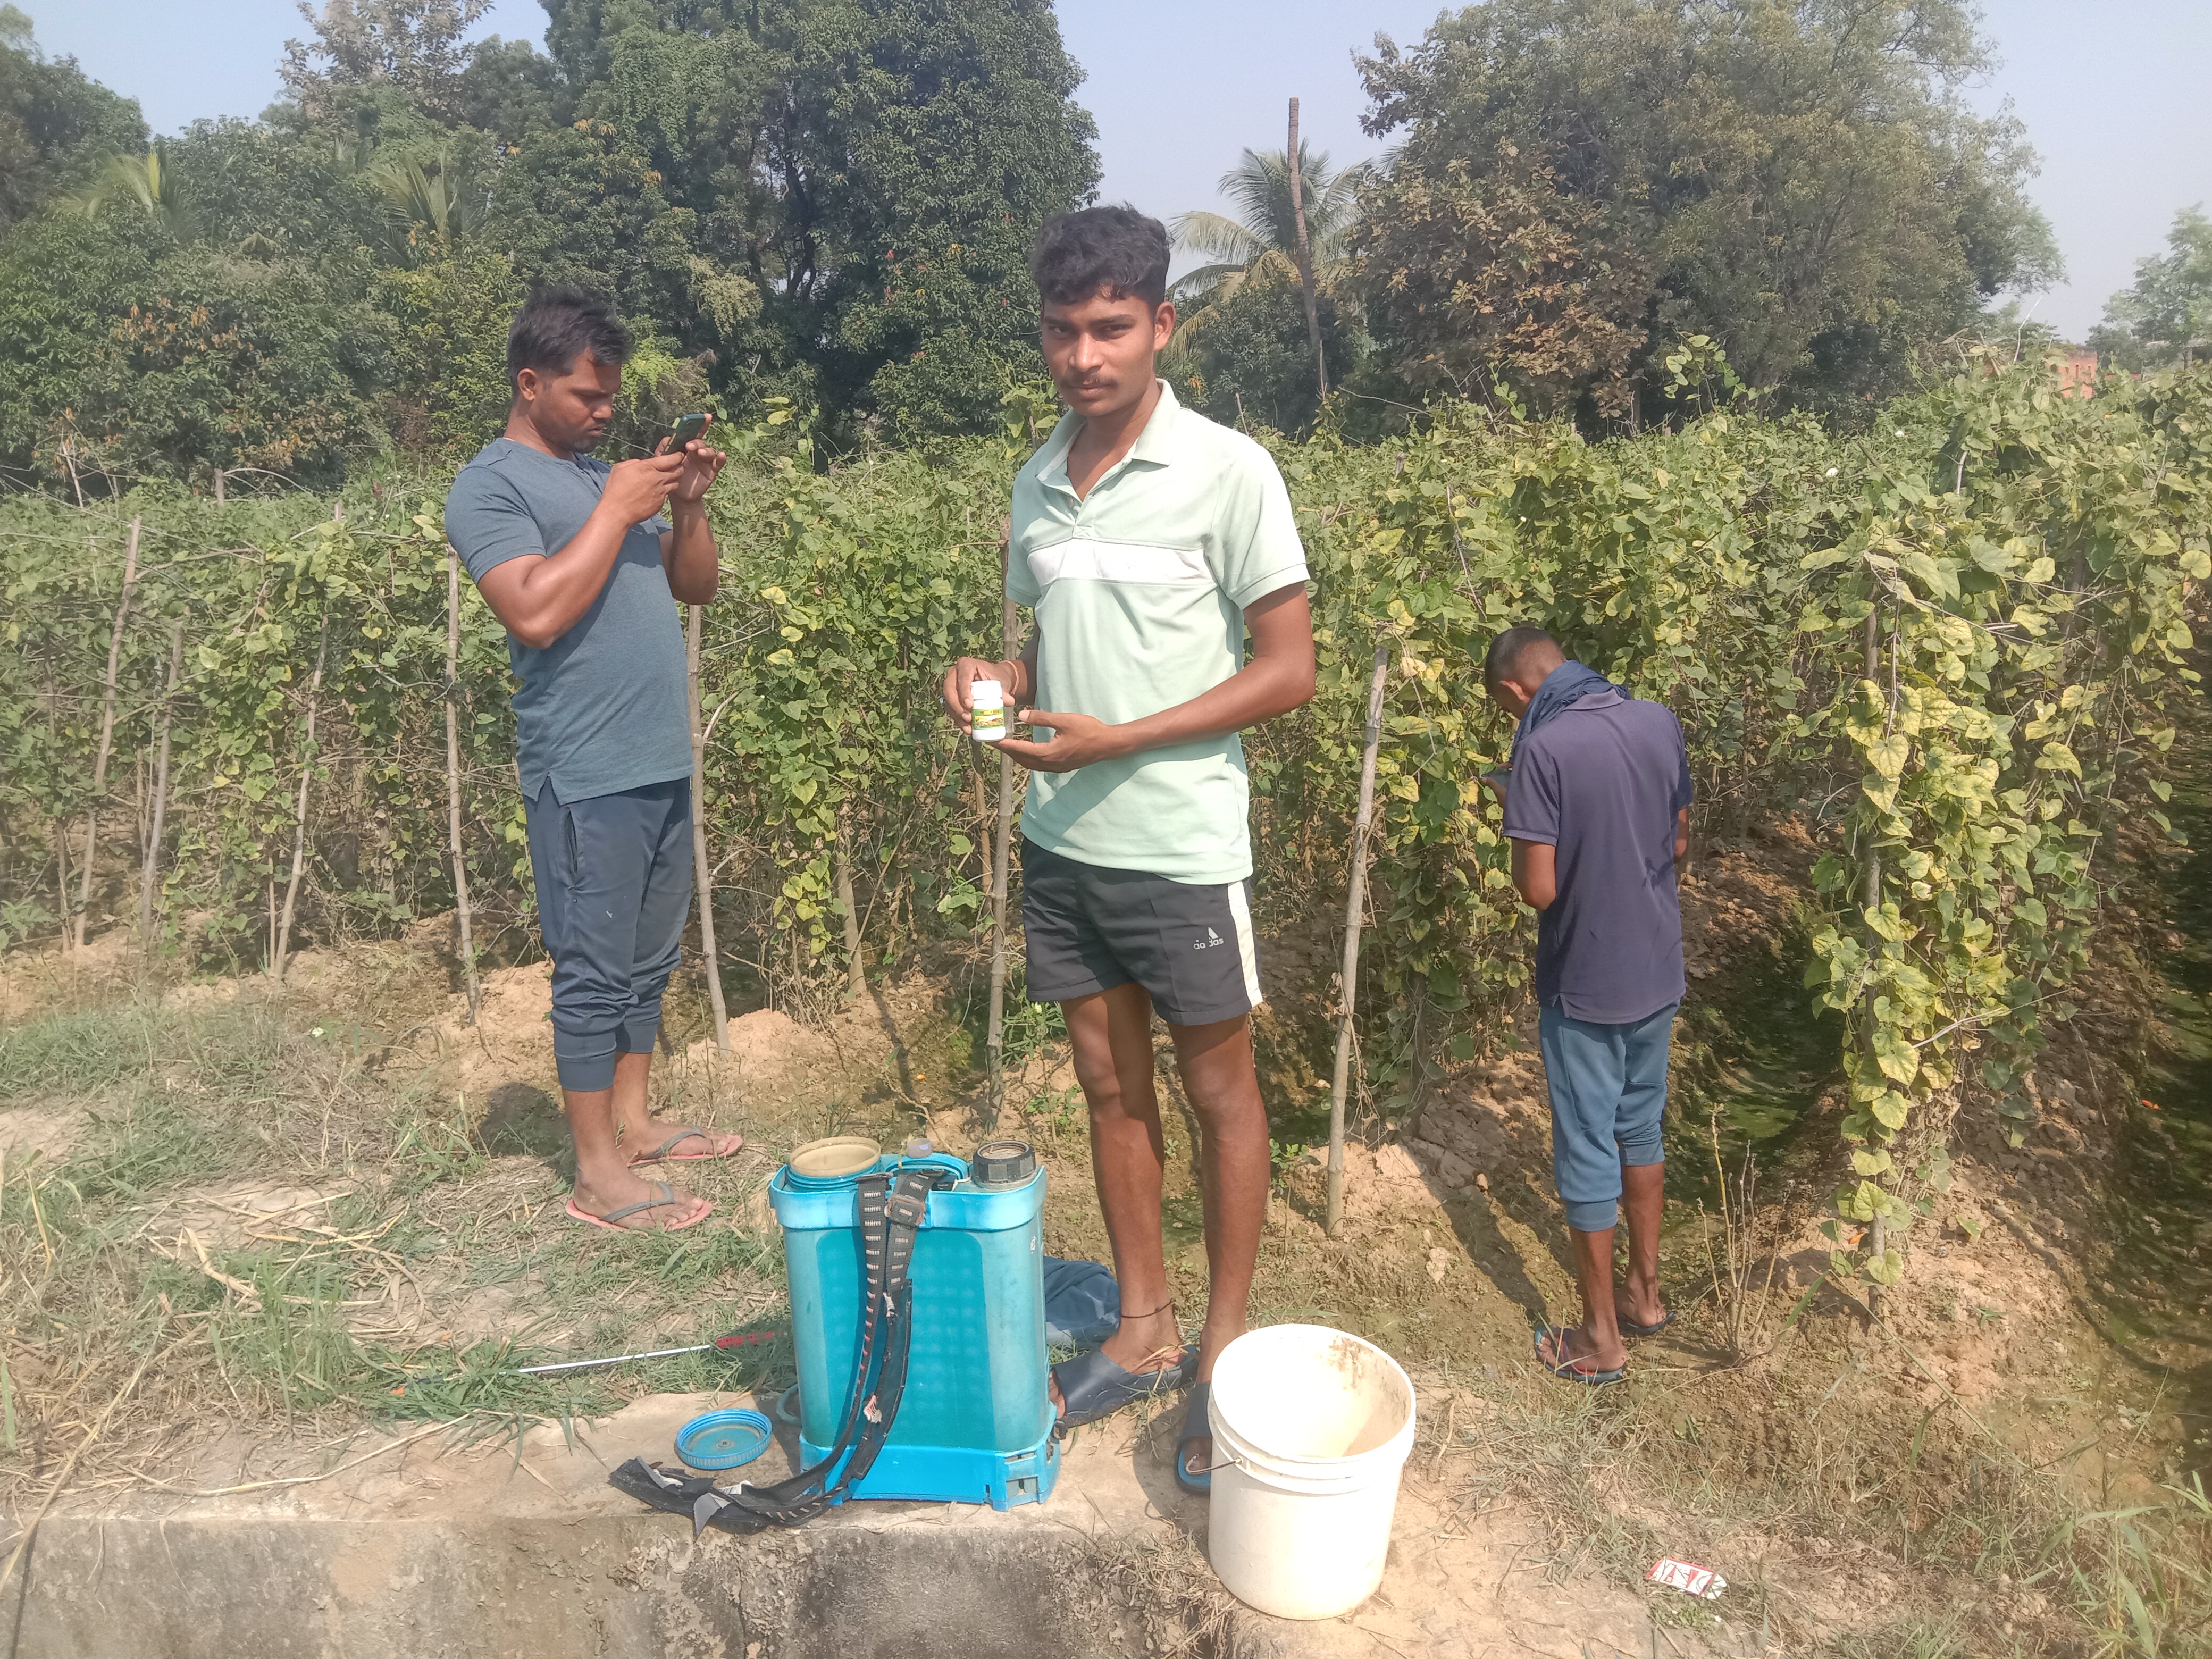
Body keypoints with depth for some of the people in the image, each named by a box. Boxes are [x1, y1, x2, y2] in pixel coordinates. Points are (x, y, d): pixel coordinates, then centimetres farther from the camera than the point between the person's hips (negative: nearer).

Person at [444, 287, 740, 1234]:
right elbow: (536, 614, -22)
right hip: (584, 775, -8)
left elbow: (695, 587, 16)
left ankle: (633, 1121, 30)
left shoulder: (607, 473, 16)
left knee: (650, 958, 16)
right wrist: (616, 510, -16)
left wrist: (688, 506, -1)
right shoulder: (490, 488, -7)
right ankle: (598, 1173, 9)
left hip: (661, 763, 8)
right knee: (596, 970, -1)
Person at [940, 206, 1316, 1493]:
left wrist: (1117, 742, -19)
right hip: (1062, 841, 6)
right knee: (1111, 1084, 15)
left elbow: (1289, 671, -13)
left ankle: (1226, 1349, 26)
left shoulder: (1228, 472, -12)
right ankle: (1143, 1329, 32)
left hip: (1179, 846, -6)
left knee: (1219, 1094, 9)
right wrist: (997, 679, -5)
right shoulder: (1038, 482, 7)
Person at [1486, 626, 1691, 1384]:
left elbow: (1539, 890, -20)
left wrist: (1521, 822, -4)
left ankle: (1601, 1338, 19)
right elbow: (1679, 842, 10)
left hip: (1585, 985, -6)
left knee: (1588, 1152, 7)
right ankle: (1645, 1292, 37)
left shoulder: (1543, 748, -21)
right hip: (1658, 972, 6)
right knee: (1641, 1129, 22)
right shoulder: (1660, 723, -1)